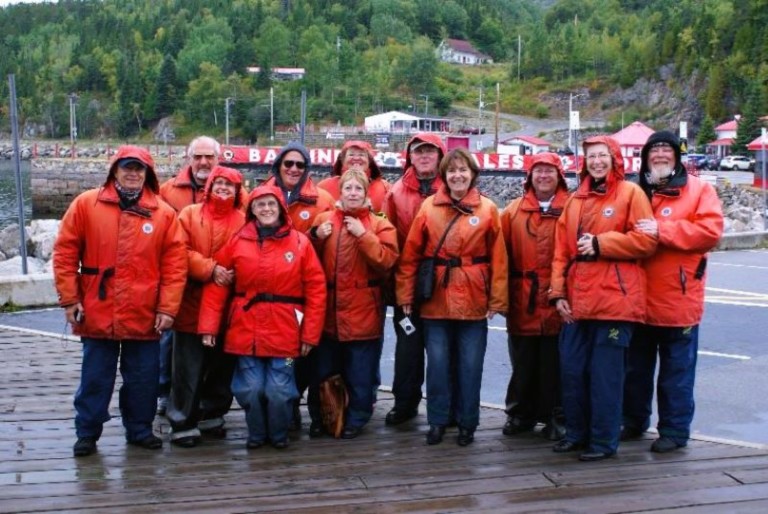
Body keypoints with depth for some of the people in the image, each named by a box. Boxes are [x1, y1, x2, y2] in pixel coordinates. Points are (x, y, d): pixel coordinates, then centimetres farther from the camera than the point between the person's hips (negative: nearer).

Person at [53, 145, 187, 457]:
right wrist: (69, 299, -3)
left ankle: (140, 429, 28)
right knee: (95, 379, 10)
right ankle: (87, 433, 24)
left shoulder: (163, 213, 0)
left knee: (142, 379, 11)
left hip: (144, 316, 1)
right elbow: (65, 254, 0)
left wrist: (167, 308, -6)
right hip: (97, 314, -1)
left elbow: (175, 264, -2)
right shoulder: (85, 204, 0)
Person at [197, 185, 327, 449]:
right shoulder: (237, 241, 2)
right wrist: (208, 326, -6)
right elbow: (216, 286, 1)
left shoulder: (300, 242, -1)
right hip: (246, 330, 1)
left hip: (284, 331, -1)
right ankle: (256, 434, 27)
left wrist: (310, 333, -5)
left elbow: (316, 289, -2)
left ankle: (279, 435, 26)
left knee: (279, 390, 1)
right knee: (251, 388, 2)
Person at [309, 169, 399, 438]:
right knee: (322, 370, 12)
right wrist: (317, 238, -8)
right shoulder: (324, 220, 7)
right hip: (328, 311, 2)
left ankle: (356, 419, 21)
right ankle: (319, 418, 28)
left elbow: (386, 261, -14)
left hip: (363, 313, -2)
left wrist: (363, 235, -18)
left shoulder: (380, 225, 1)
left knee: (360, 373, 5)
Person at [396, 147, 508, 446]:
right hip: (435, 300, 1)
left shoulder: (487, 209, 0)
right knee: (437, 363, 6)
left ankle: (467, 423, 21)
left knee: (470, 365, 6)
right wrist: (405, 294, -2)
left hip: (474, 301, 0)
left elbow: (498, 258, -1)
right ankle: (437, 421, 20)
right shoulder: (429, 207, 2)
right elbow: (410, 254, 2)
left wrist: (497, 300, -4)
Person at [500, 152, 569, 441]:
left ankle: (555, 418, 19)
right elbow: (503, 255, 6)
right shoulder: (514, 211, 7)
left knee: (555, 363, 5)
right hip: (522, 303, 2)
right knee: (523, 363, 12)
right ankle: (520, 414, 26)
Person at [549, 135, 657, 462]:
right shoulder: (575, 200, 15)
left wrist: (599, 243, -12)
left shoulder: (630, 193, 0)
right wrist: (558, 292, 3)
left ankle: (604, 440, 10)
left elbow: (646, 240, -9)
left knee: (605, 374, -2)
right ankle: (577, 432, 24)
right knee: (571, 369, 9)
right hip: (577, 301, 6)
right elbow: (561, 249, 12)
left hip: (614, 299, -5)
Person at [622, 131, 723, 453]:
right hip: (637, 299, 4)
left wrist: (661, 230, -20)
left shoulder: (699, 191, -1)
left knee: (677, 370, 4)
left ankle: (674, 430, 15)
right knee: (635, 367, 15)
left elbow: (710, 231, -15)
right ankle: (634, 421, 30)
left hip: (677, 299, -4)